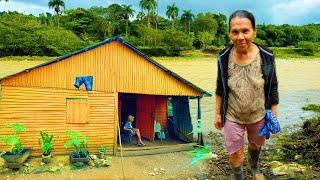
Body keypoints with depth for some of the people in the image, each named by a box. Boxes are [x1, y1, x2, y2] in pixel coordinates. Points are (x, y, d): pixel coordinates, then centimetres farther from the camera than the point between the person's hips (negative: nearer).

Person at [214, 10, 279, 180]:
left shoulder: (266, 56, -17)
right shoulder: (224, 58, -16)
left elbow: (273, 88, -5)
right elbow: (220, 89, -3)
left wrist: (274, 114, -1)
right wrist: (217, 113, 1)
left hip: (258, 115, 1)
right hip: (232, 117, -1)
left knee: (255, 145, 26)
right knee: (236, 156, 6)